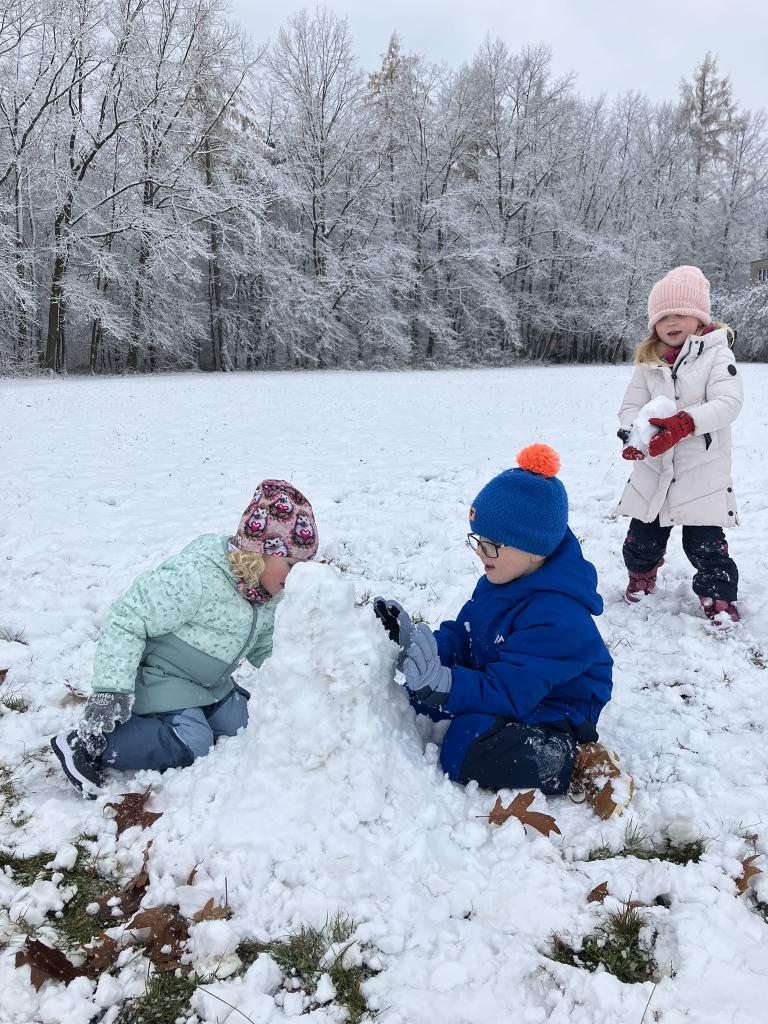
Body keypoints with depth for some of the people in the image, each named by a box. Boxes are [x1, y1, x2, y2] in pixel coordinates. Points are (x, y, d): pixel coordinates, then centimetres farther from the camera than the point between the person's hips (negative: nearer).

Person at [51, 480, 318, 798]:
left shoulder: (267, 591, -3)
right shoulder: (194, 577, -31)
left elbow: (264, 644, 12)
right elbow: (127, 620, -29)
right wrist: (112, 689, -32)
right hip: (157, 675, -9)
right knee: (191, 744, -24)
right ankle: (84, 746, -17)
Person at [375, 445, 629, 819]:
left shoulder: (556, 618, -31)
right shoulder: (501, 579, -2)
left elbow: (508, 692, -34)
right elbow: (461, 635, 2)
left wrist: (442, 683, -46)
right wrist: (413, 639, -18)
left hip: (550, 714, -8)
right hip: (499, 681, 9)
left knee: (466, 753, -32)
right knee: (418, 698, 0)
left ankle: (574, 760, -13)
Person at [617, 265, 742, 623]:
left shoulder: (716, 354, -7)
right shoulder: (649, 362, 4)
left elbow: (728, 402, -19)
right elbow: (631, 405, 2)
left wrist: (683, 424, -33)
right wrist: (630, 433, -21)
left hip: (702, 470, -4)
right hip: (653, 468, 4)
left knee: (705, 542, -3)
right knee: (643, 535, 16)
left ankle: (719, 598, 16)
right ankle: (641, 574, 44)